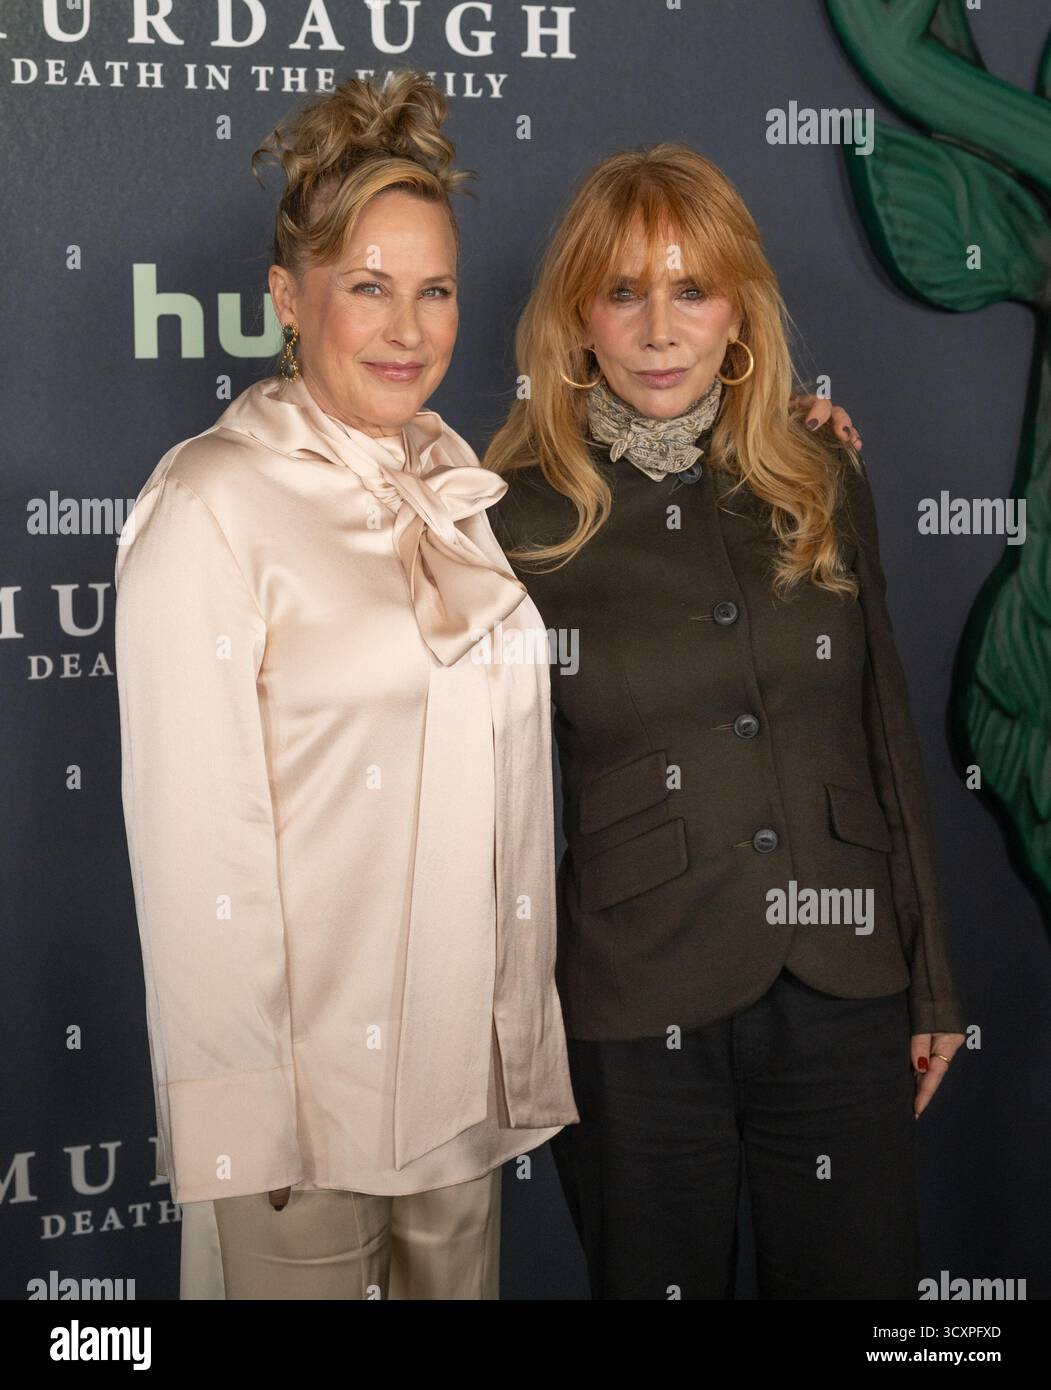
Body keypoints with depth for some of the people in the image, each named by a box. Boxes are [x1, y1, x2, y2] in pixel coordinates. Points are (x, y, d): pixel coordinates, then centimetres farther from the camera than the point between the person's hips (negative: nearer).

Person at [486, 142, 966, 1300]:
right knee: (661, 1280, 14)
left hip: (842, 993, 3)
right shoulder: (520, 518, -5)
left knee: (856, 1275, 15)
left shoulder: (824, 483, 3)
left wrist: (933, 983, 10)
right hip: (635, 1012, -2)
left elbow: (885, 735, 8)